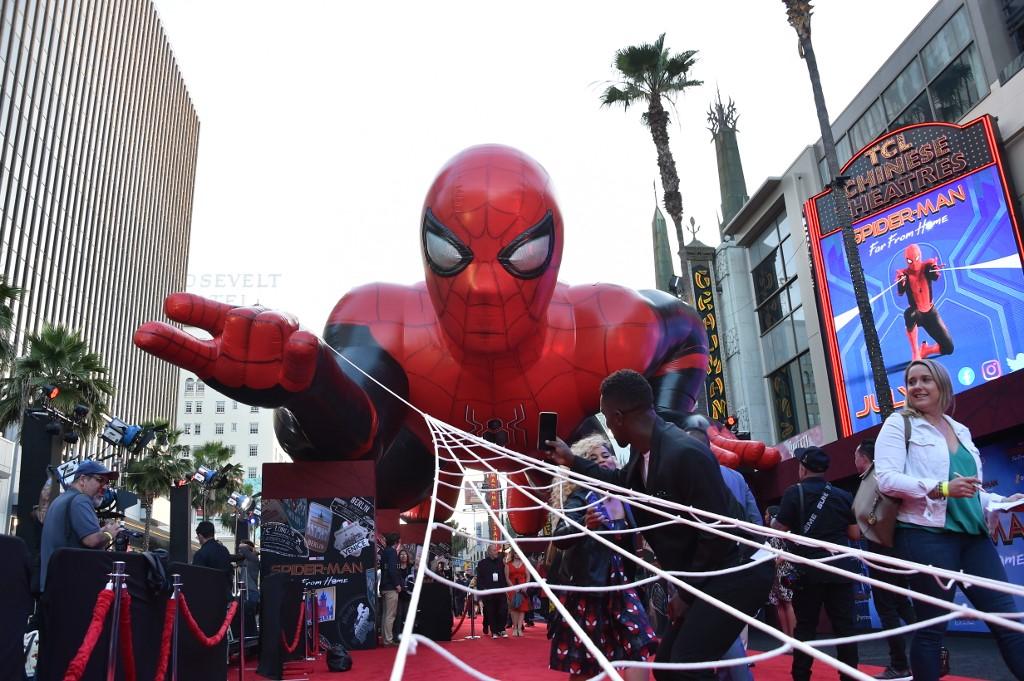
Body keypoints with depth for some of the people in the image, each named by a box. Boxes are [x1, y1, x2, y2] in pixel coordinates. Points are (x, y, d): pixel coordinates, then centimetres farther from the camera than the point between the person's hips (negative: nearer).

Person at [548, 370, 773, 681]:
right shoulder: (642, 451, 2)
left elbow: (716, 534, -24)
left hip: (734, 576, -10)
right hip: (705, 579, 10)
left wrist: (686, 592, -14)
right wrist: (573, 461, 27)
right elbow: (623, 481, 27)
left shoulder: (686, 453, -27)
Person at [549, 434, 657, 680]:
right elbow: (559, 538, -29)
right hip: (586, 586, -5)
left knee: (639, 647, -10)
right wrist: (585, 525, -47)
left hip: (620, 583, 5)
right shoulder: (580, 497, -13)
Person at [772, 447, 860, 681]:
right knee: (845, 626, 7)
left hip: (809, 570, -3)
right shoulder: (844, 496, 5)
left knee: (805, 626, 5)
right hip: (840, 568, 3)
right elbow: (855, 534, 9)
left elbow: (778, 531, -7)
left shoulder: (795, 493, -6)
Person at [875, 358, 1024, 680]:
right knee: (931, 627, -1)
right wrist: (941, 487, -21)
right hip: (926, 535, -6)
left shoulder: (961, 430, 20)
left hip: (973, 536, 6)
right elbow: (886, 479, -13)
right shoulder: (898, 424, 0)